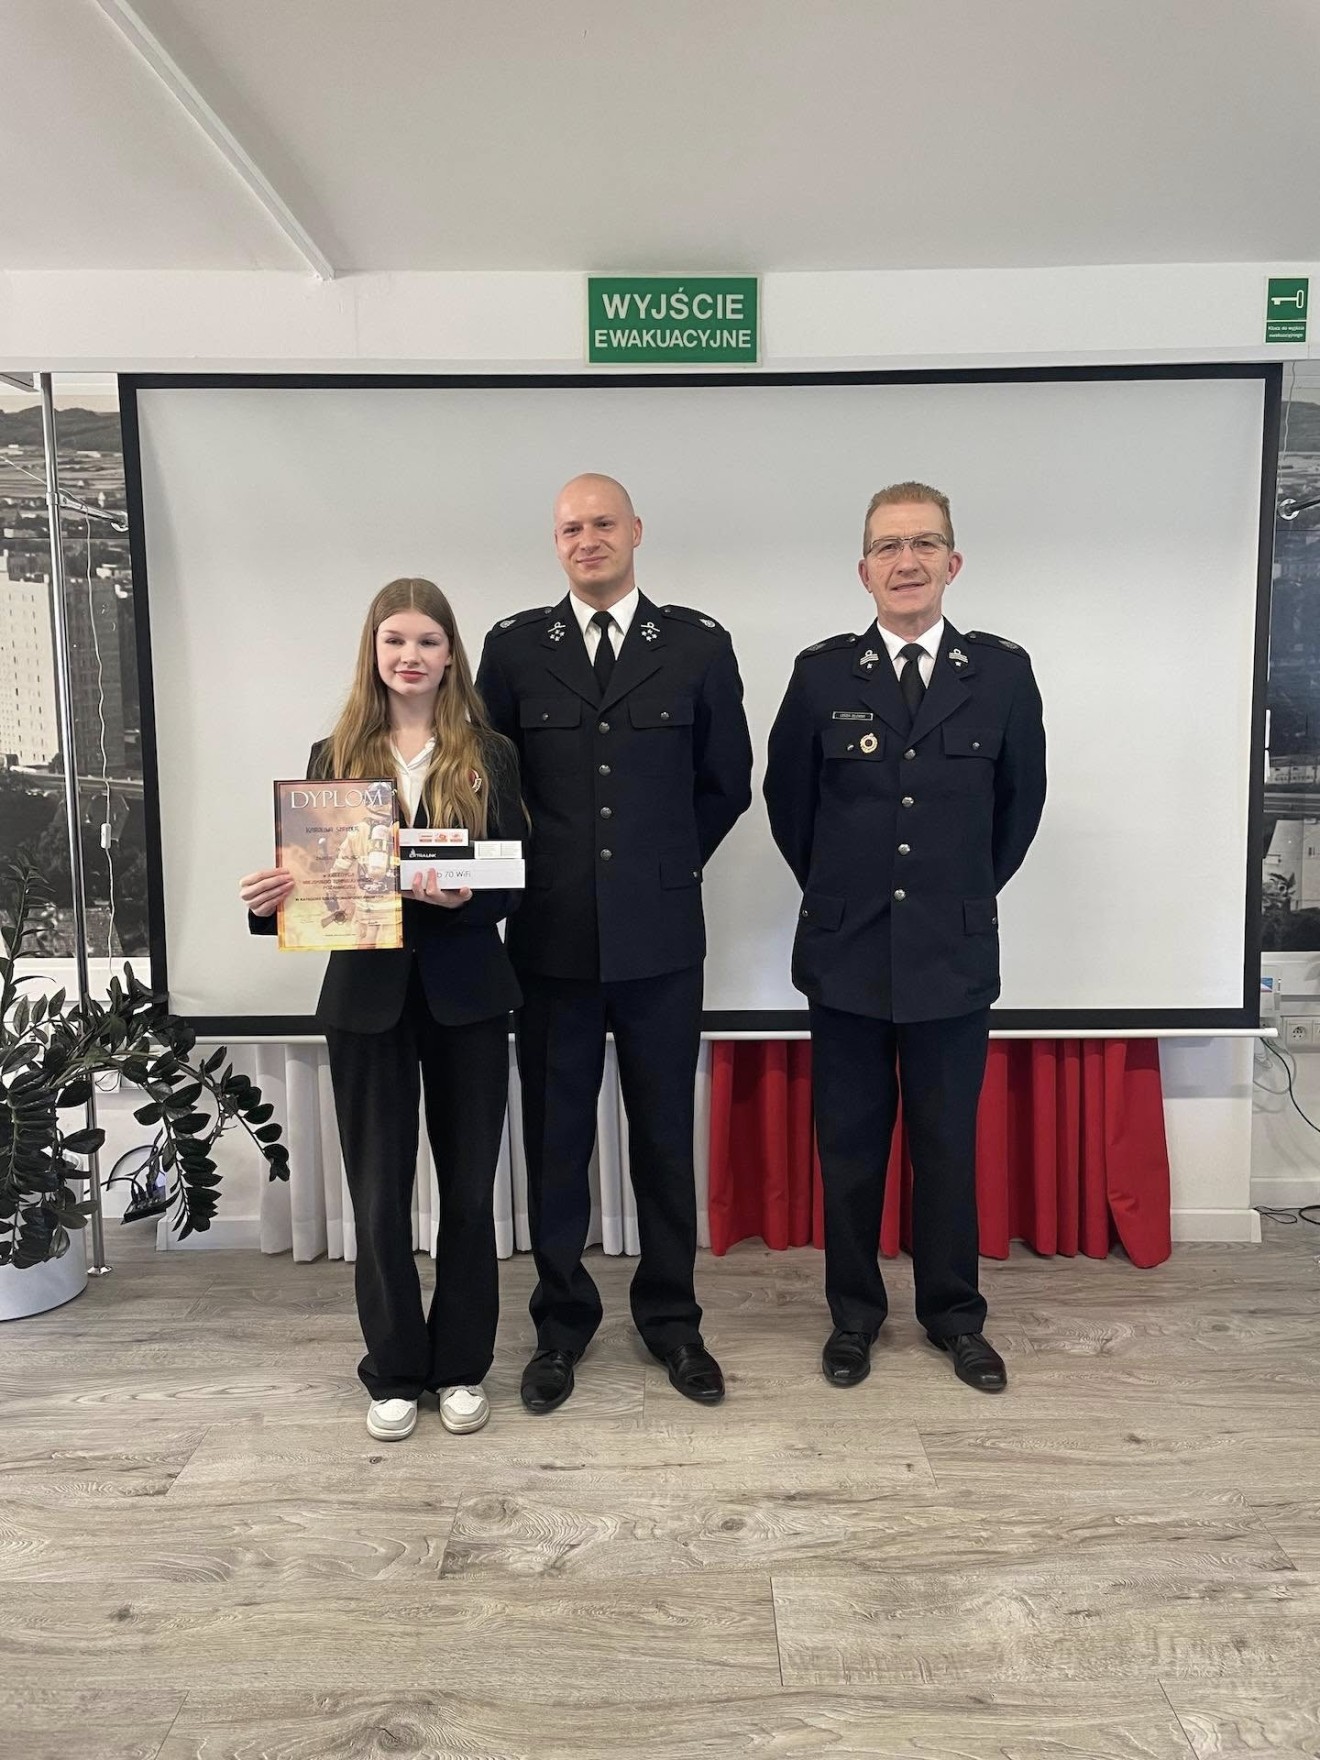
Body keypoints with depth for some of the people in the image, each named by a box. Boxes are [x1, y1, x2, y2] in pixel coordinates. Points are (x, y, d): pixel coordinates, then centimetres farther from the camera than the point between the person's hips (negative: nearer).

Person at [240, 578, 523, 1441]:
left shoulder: (490, 756, 0)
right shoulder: (336, 757, 5)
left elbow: (515, 882, -4)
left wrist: (464, 895, -24)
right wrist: (271, 897, -17)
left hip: (466, 994, -1)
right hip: (368, 994, 1)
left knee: (469, 1187, 9)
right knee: (379, 1193, 8)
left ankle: (462, 1365, 27)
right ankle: (395, 1372, 26)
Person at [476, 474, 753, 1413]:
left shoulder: (699, 644, 2)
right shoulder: (514, 647, 4)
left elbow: (727, 782, 9)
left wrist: (666, 866, 7)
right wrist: (542, 864, 4)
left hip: (661, 936, 0)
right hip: (552, 936, 1)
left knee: (665, 1134, 11)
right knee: (555, 1136, 10)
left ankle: (671, 1317, 29)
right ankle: (562, 1321, 29)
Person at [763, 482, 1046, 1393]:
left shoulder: (1002, 670, -1)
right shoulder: (822, 672, -3)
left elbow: (1021, 799, 10)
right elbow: (788, 800, 8)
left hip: (955, 951, 0)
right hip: (848, 951, 0)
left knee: (949, 1144, 12)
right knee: (850, 1144, 11)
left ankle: (954, 1312, 30)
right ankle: (855, 1310, 29)